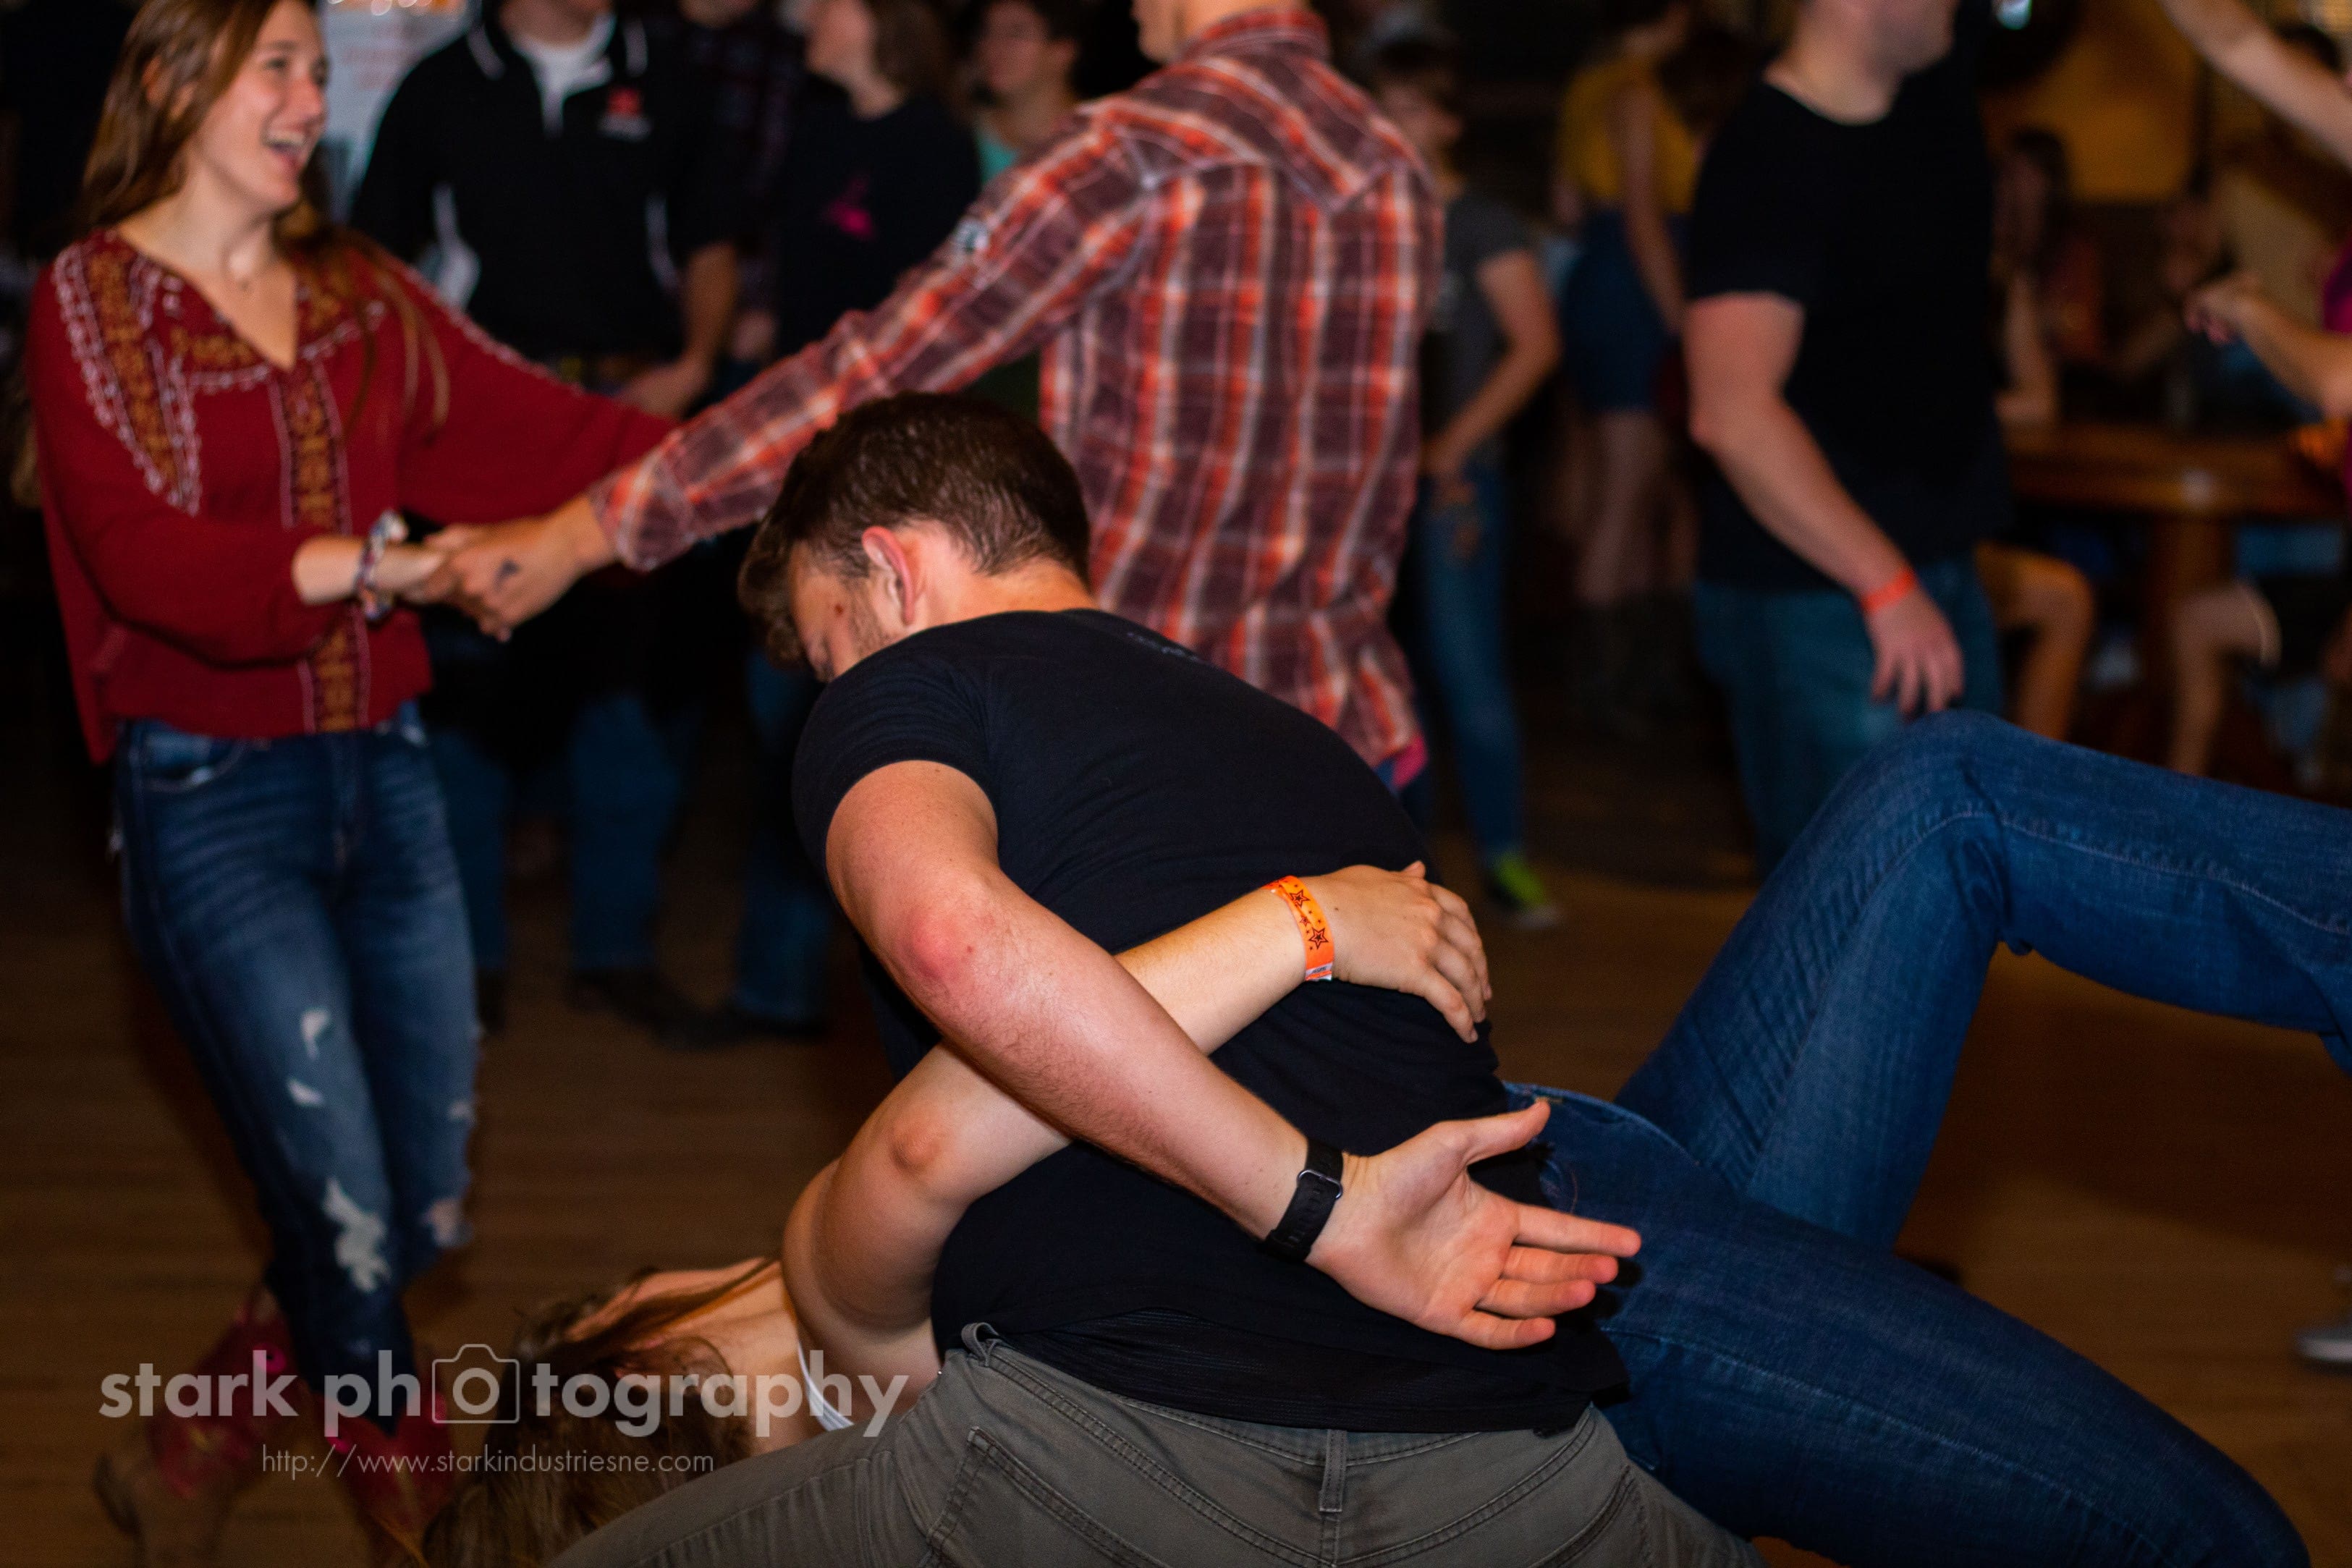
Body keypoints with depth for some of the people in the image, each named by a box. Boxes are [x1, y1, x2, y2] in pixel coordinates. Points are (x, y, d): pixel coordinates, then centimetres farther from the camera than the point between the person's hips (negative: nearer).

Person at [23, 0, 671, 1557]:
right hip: (211, 795, -6)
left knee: (424, 1210, 9)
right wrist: (370, 568, -29)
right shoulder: (94, 298, -4)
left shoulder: (358, 291, 12)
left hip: (382, 772, 6)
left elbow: (529, 425, 0)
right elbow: (148, 556, -17)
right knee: (347, 1217, -8)